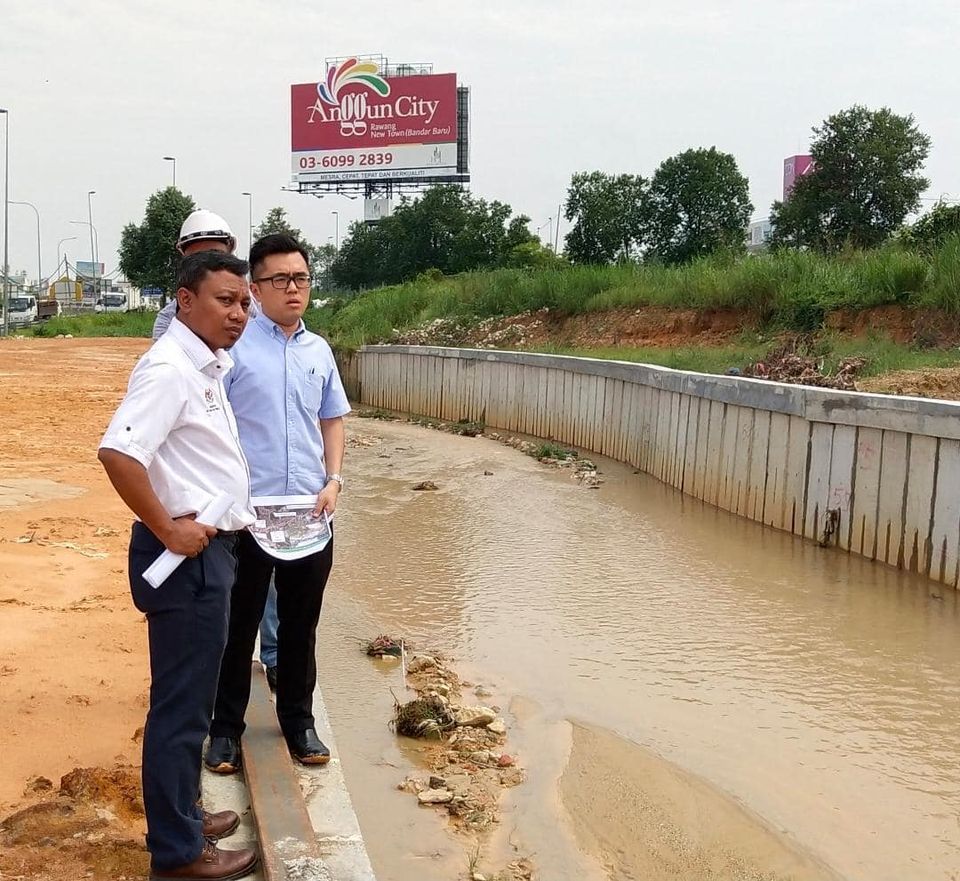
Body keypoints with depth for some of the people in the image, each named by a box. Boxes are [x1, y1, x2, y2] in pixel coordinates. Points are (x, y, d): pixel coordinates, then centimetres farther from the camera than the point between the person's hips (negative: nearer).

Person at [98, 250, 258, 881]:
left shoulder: (209, 365, 12)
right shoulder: (170, 369, -18)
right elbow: (117, 453, -30)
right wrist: (168, 530, -22)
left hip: (210, 547, 10)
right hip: (187, 555, -10)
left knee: (192, 697, 20)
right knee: (182, 705, 1)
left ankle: (180, 815, 36)